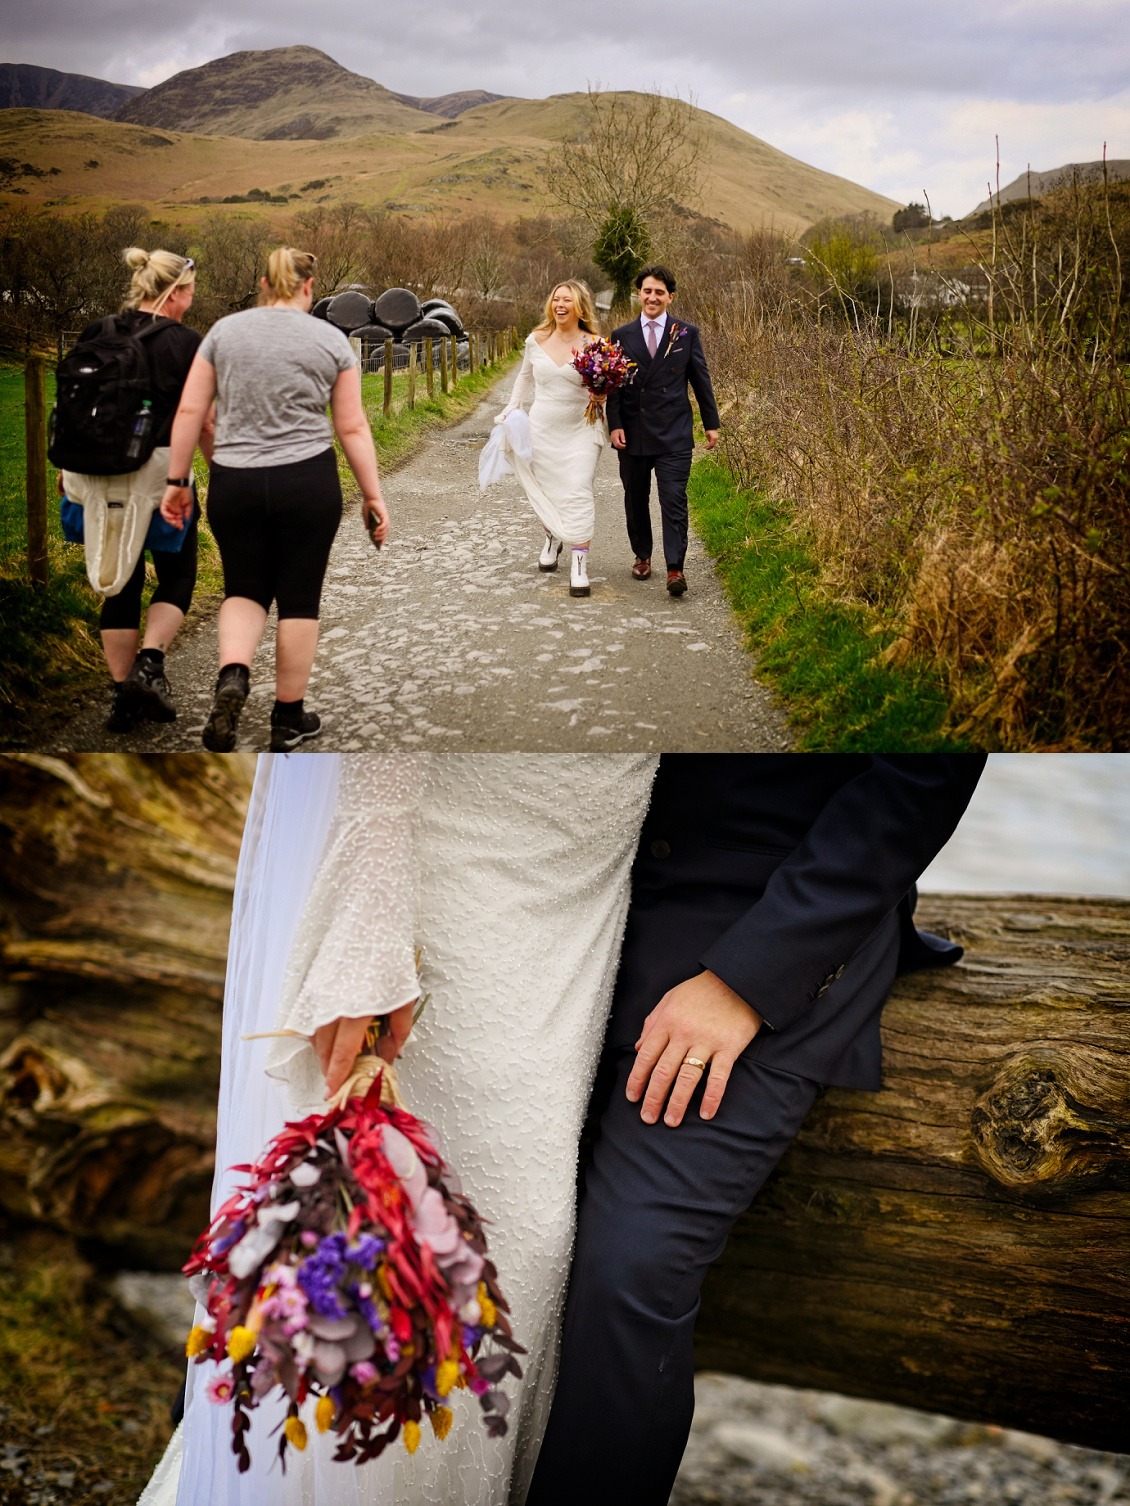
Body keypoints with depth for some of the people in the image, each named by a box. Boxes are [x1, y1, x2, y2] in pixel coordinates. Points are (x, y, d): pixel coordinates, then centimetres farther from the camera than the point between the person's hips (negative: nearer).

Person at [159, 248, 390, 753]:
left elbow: (190, 411, 2)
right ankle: (289, 718, 15)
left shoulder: (224, 331, 5)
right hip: (307, 483, -2)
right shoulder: (330, 339, 1)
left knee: (244, 590, 16)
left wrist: (177, 480, 8)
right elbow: (352, 428, 0)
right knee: (299, 600, 9)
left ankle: (233, 676, -11)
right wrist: (372, 495, 5)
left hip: (233, 484, 2)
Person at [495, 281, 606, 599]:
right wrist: (511, 408, 15)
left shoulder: (593, 344, -7)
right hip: (542, 429, 3)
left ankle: (579, 566, -12)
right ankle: (552, 539, 42)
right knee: (544, 491, 13)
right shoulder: (536, 340, 3)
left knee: (578, 495, -12)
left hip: (580, 430, -3)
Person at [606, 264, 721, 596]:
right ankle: (642, 556, 29)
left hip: (674, 434, -2)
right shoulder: (622, 336, 6)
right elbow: (614, 385, 5)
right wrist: (615, 425, -4)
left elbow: (700, 380, 8)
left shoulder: (687, 334, 4)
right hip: (633, 434, 2)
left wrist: (712, 423, 8)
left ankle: (675, 569, -10)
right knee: (636, 500, 12)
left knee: (674, 500, -10)